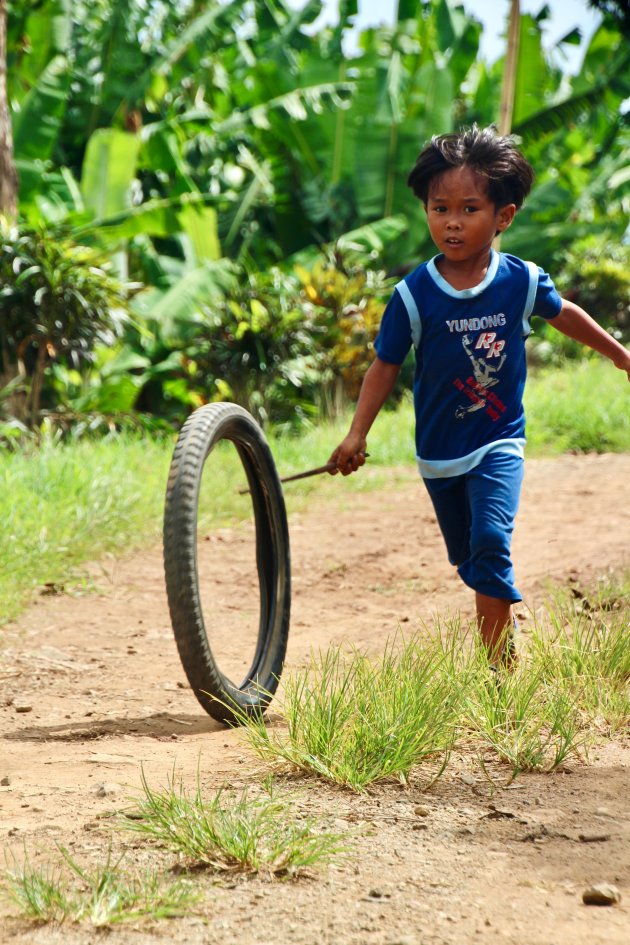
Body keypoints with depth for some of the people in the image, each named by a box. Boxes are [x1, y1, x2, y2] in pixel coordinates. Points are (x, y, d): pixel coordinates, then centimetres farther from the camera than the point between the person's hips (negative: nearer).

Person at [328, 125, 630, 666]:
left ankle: (501, 667, -16)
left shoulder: (522, 282, -11)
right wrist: (357, 435, -8)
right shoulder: (415, 295, -13)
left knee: (491, 546, -19)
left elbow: (564, 315, 11)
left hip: (498, 444, -2)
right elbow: (386, 366, -3)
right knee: (470, 563, 15)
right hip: (439, 453, 2)